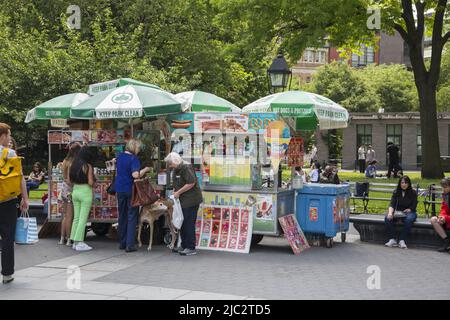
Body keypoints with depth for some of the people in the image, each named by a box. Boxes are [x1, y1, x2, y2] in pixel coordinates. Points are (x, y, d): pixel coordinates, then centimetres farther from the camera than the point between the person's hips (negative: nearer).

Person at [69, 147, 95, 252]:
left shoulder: (73, 165, 5)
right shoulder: (88, 166, -12)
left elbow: (70, 181, 8)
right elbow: (90, 182, -15)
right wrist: (93, 181, 5)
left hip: (75, 191, 6)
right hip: (85, 192, -6)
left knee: (76, 217, 13)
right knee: (83, 219, -2)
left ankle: (75, 241, 17)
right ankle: (79, 243, -2)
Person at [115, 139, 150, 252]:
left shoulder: (119, 157, 7)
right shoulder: (134, 159, -16)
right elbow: (135, 175, -27)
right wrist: (145, 170, -12)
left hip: (120, 190, 7)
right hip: (131, 190, -6)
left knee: (122, 216, 15)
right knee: (132, 217, 0)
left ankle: (122, 243, 20)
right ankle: (129, 245, -4)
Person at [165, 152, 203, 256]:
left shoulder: (186, 167, -16)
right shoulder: (176, 169, 15)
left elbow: (191, 183, -24)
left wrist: (178, 192, -18)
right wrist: (175, 192, 7)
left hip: (191, 201, -10)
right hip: (183, 201, 10)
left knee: (189, 224, -6)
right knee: (183, 223, 15)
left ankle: (191, 248, 0)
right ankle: (184, 246, 25)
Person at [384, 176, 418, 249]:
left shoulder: (413, 193, -1)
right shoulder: (396, 192, 6)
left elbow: (413, 207, -5)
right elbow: (392, 204, -3)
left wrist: (405, 211, -21)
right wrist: (390, 213, -23)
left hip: (409, 212, -3)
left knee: (409, 219, -38)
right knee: (387, 218, -27)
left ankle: (402, 240, -31)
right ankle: (392, 240, -25)